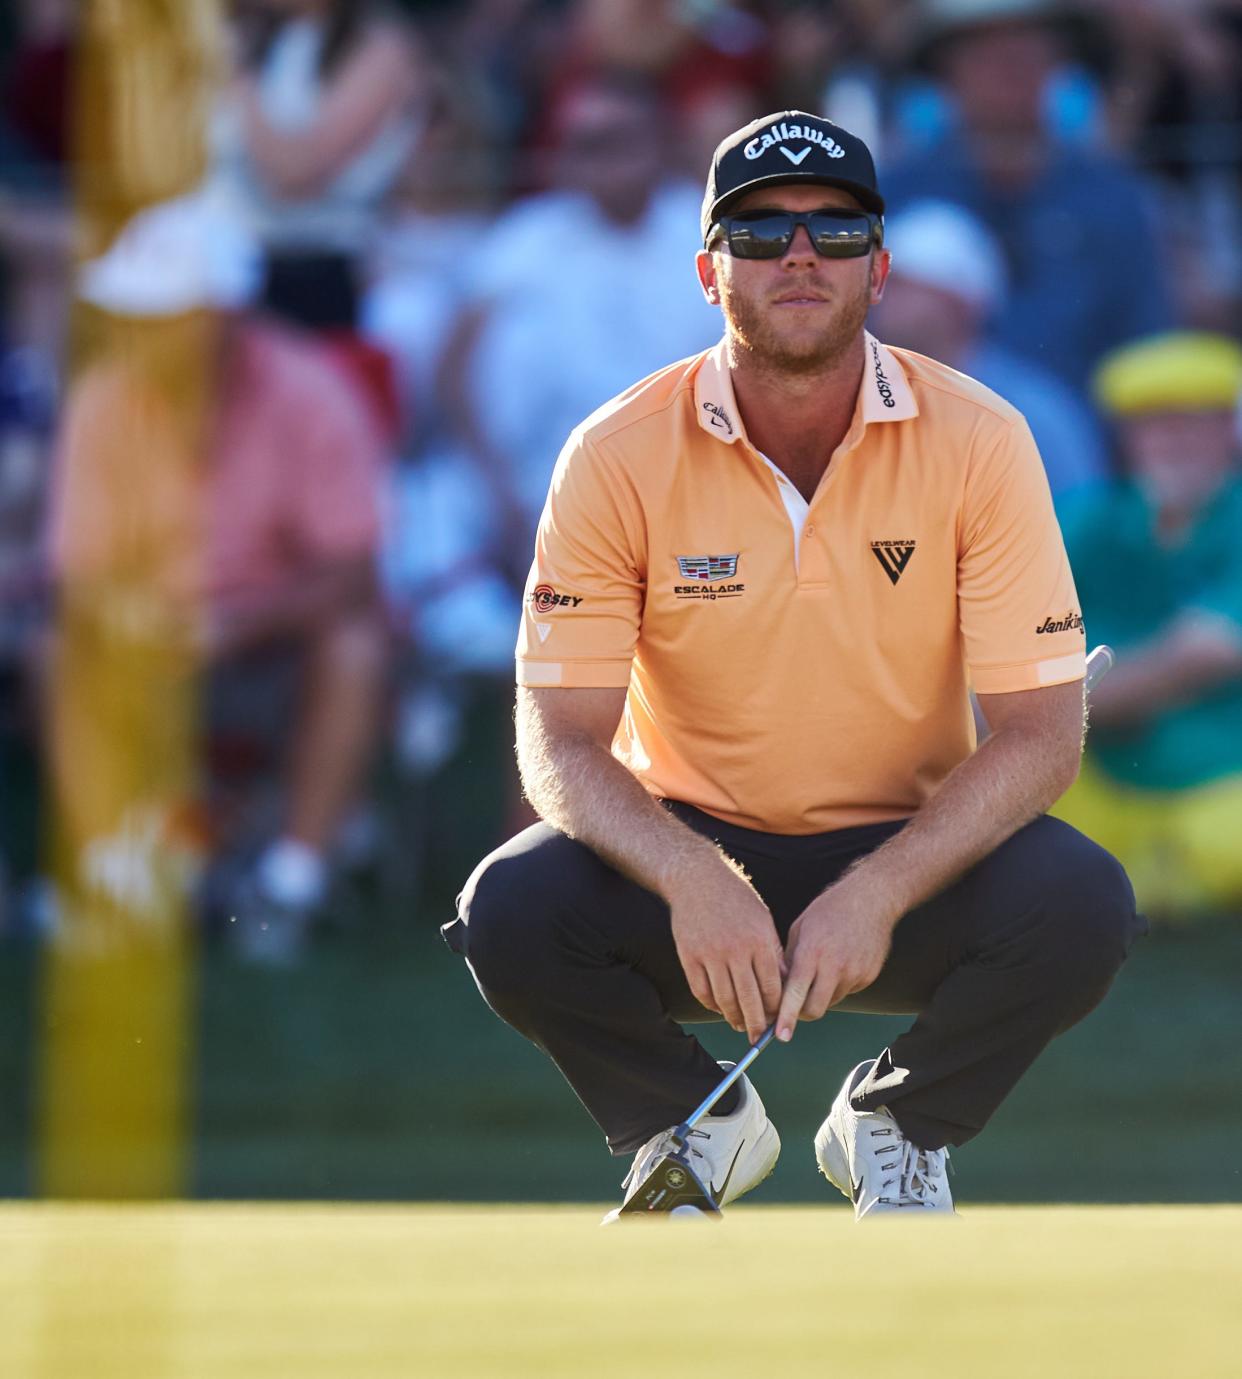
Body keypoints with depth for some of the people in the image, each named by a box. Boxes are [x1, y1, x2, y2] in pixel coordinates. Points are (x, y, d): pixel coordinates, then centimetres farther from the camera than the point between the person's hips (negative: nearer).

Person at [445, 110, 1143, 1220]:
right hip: (690, 847, 0)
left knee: (1080, 906, -30)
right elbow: (563, 740, -14)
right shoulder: (621, 456, -11)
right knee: (512, 910, -30)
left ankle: (898, 1125, 3)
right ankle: (695, 1126, 3)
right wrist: (690, 880, -36)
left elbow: (1040, 732, -14)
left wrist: (877, 893, -30)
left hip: (909, 850, 0)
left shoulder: (978, 443, -11)